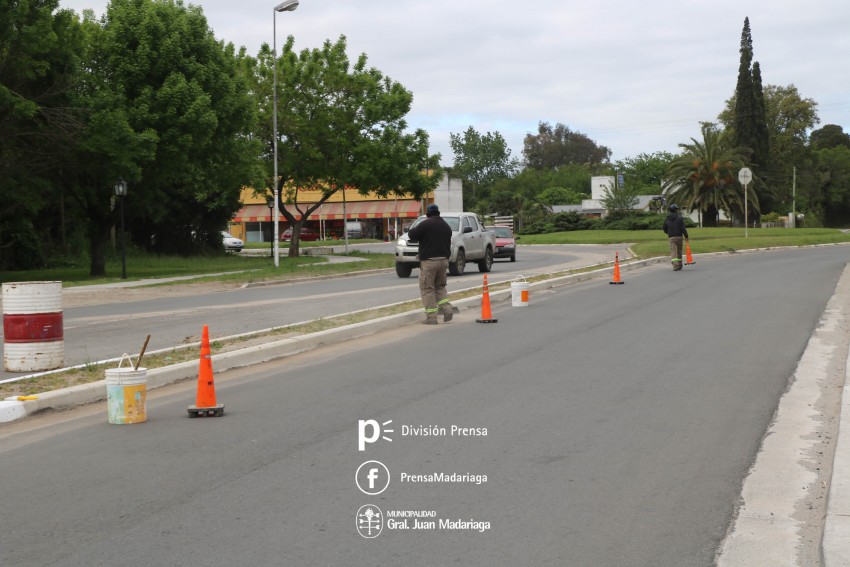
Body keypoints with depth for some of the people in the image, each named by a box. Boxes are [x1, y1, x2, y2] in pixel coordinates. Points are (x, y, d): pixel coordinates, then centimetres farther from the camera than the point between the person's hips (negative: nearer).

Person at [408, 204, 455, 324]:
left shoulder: (425, 224, -10)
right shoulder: (446, 226, 12)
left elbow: (412, 235, -10)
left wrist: (413, 230, 12)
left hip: (429, 261, -7)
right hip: (443, 260, 7)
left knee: (427, 289, -1)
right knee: (440, 287, 20)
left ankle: (431, 317, -5)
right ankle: (446, 309, 1)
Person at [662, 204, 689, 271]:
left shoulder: (667, 219, 5)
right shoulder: (680, 218, -5)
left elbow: (664, 228, 10)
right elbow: (683, 228, -11)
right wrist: (686, 236, -5)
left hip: (671, 237, 1)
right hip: (679, 236, -1)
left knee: (673, 251, -4)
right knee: (679, 251, 14)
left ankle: (675, 265, -19)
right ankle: (679, 265, 22)